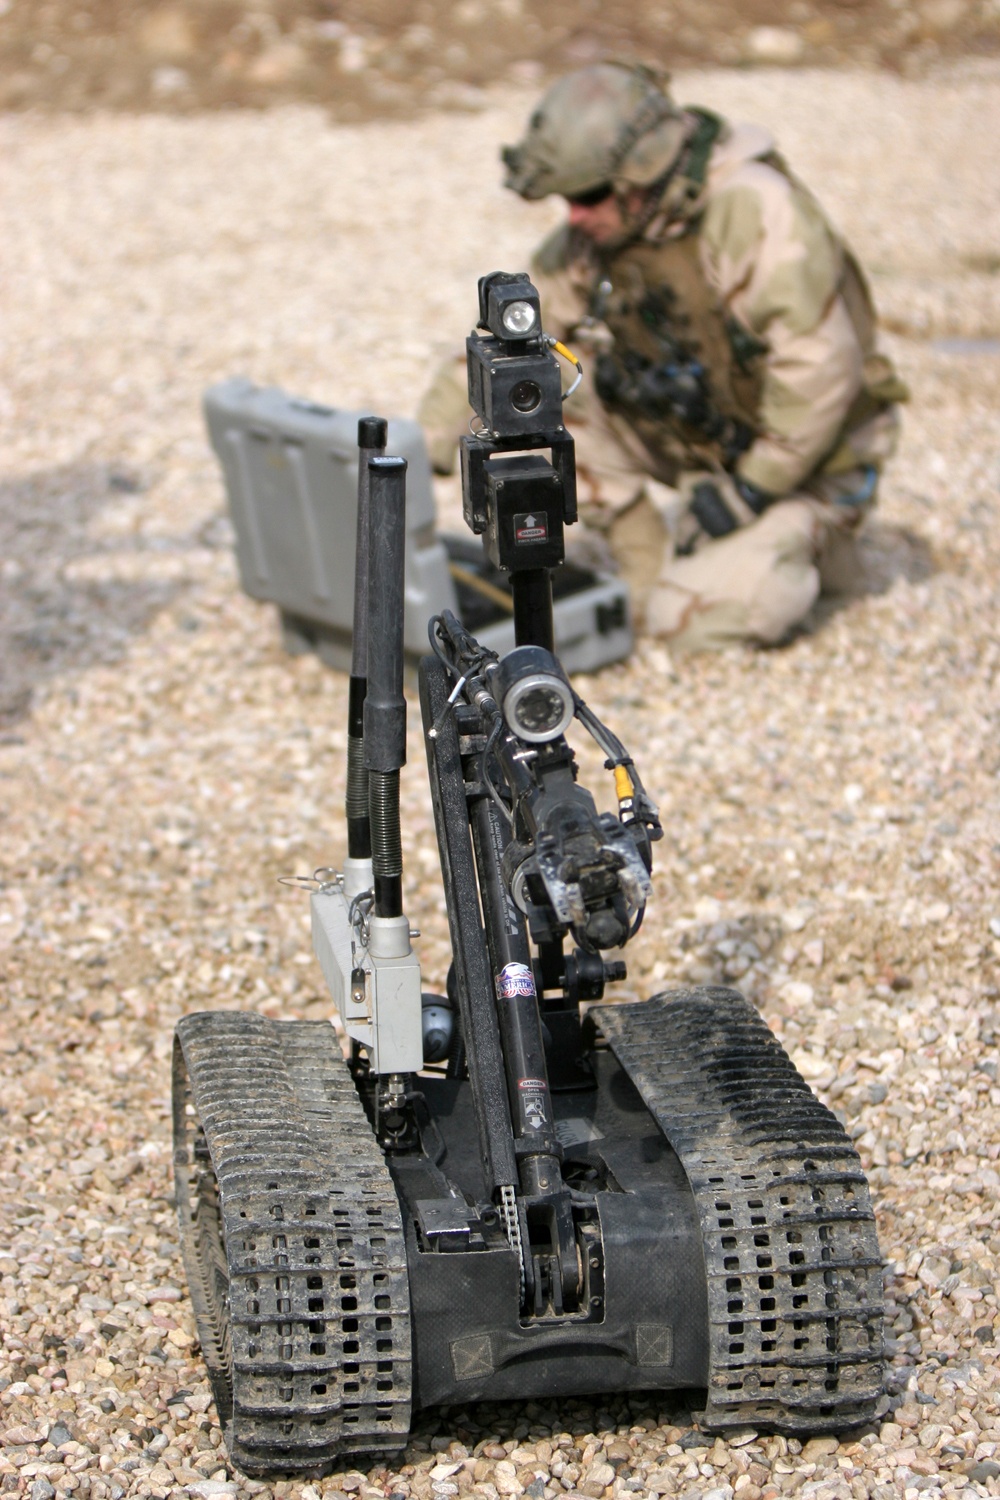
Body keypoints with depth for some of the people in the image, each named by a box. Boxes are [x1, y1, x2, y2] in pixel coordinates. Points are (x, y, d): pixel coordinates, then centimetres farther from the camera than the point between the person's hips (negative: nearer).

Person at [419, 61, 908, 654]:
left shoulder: (755, 211, -27)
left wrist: (747, 492, -24)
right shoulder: (590, 239, -5)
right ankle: (659, 554, 0)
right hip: (689, 444, 7)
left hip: (800, 465, -7)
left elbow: (820, 368, -29)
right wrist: (424, 443, -8)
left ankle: (803, 542, 5)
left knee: (696, 617, -24)